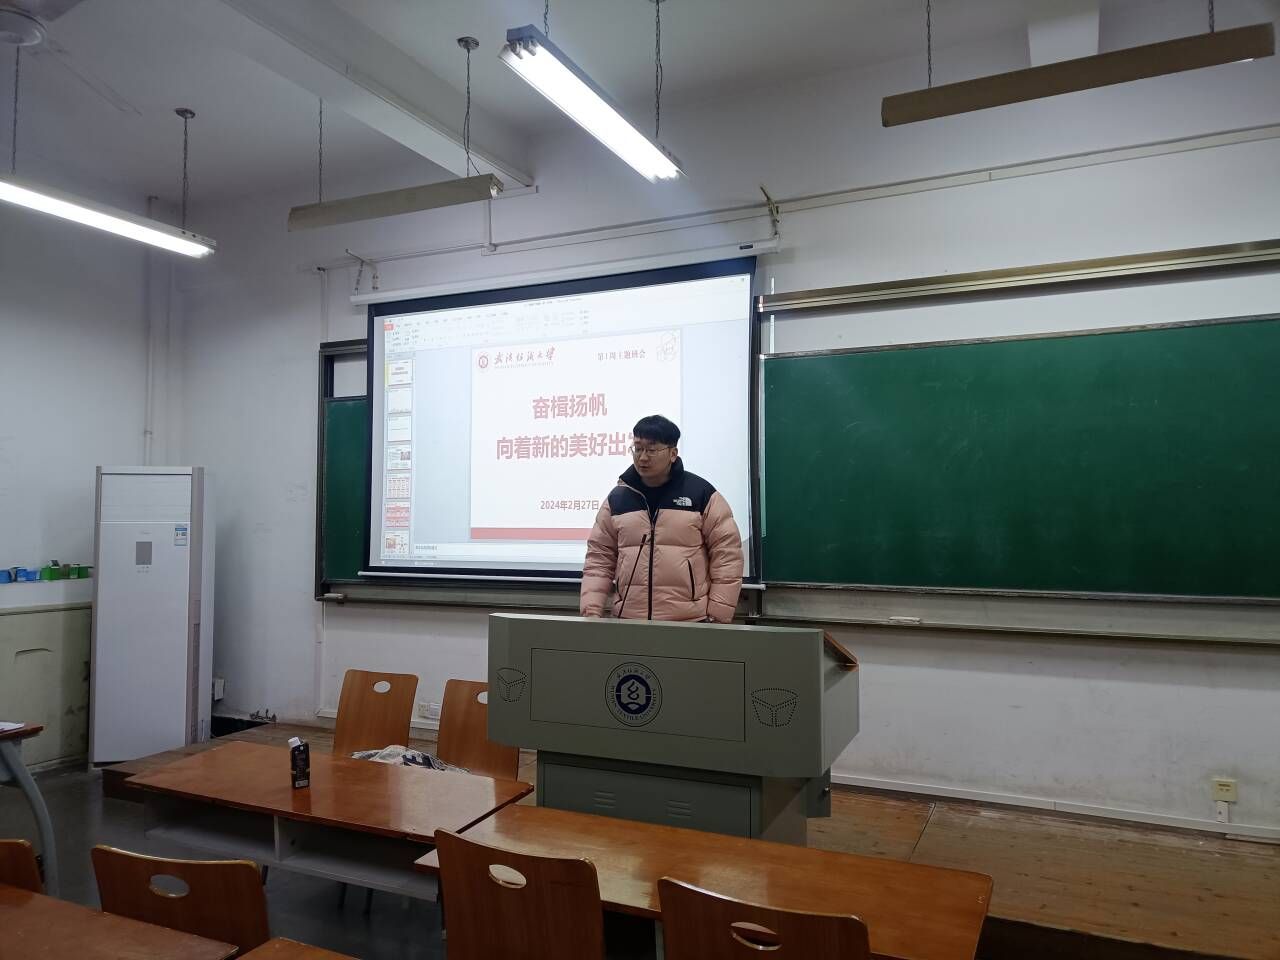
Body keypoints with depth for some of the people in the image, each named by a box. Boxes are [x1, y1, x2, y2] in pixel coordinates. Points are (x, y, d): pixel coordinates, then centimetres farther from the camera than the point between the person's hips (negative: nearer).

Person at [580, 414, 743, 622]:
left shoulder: (701, 493, -2)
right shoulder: (616, 498, 8)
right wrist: (591, 610, -1)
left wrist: (719, 614, -7)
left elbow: (726, 554, -2)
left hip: (691, 622, -3)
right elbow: (599, 557, 10)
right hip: (628, 620, 3)